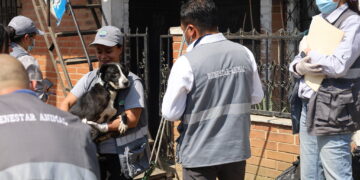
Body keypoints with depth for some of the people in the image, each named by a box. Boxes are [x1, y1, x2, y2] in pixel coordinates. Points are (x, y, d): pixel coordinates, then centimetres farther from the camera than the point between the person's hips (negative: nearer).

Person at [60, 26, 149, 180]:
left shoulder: (131, 82, -8)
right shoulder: (90, 78, 7)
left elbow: (131, 119, -14)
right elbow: (66, 103, 4)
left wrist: (101, 127, -25)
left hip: (121, 155, -4)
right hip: (95, 152, 4)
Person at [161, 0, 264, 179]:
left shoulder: (187, 63, -16)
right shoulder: (244, 53, -1)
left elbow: (170, 113, -10)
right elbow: (256, 97, 11)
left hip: (200, 154, -4)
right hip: (236, 148, 5)